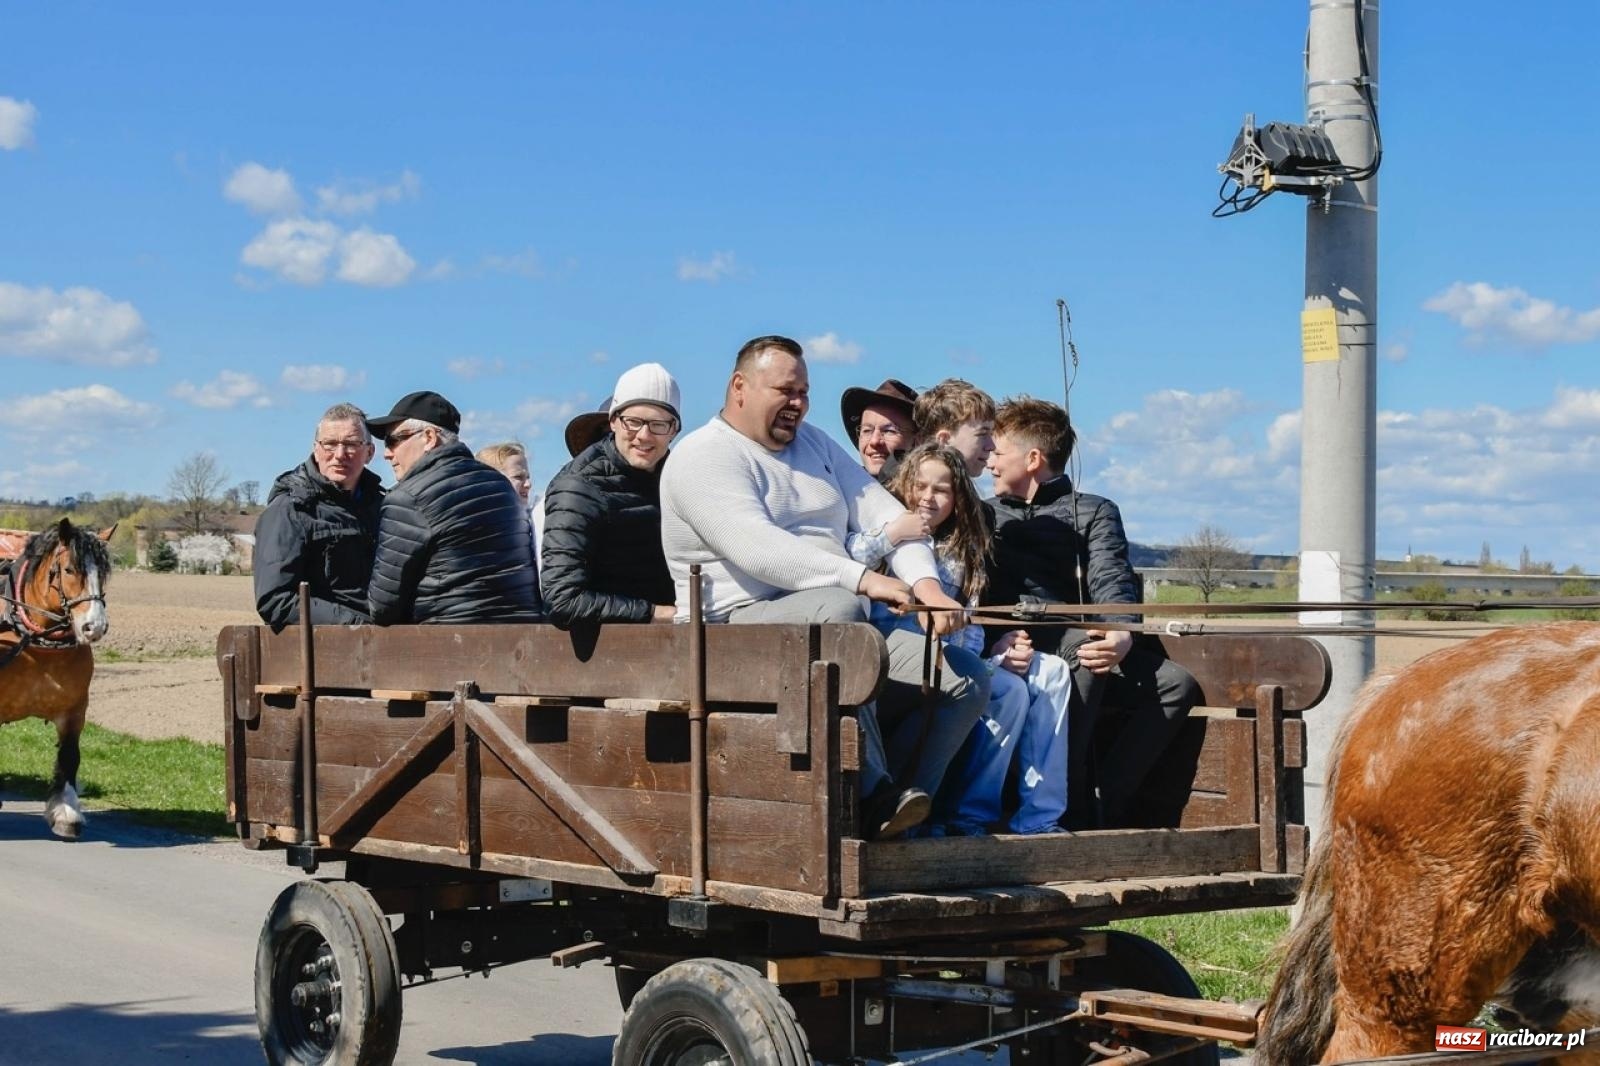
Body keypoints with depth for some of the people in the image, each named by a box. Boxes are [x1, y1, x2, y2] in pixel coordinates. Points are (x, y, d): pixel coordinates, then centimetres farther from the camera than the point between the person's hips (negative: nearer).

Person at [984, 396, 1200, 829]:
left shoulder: (1095, 512, 20)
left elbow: (1110, 581, 0)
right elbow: (976, 591, 8)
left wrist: (1122, 633, -23)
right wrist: (997, 635, -16)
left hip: (1084, 640, 2)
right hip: (1020, 647, -2)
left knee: (1177, 680, -24)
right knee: (1082, 642, -36)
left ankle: (1102, 806, -26)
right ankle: (1065, 806, -36)